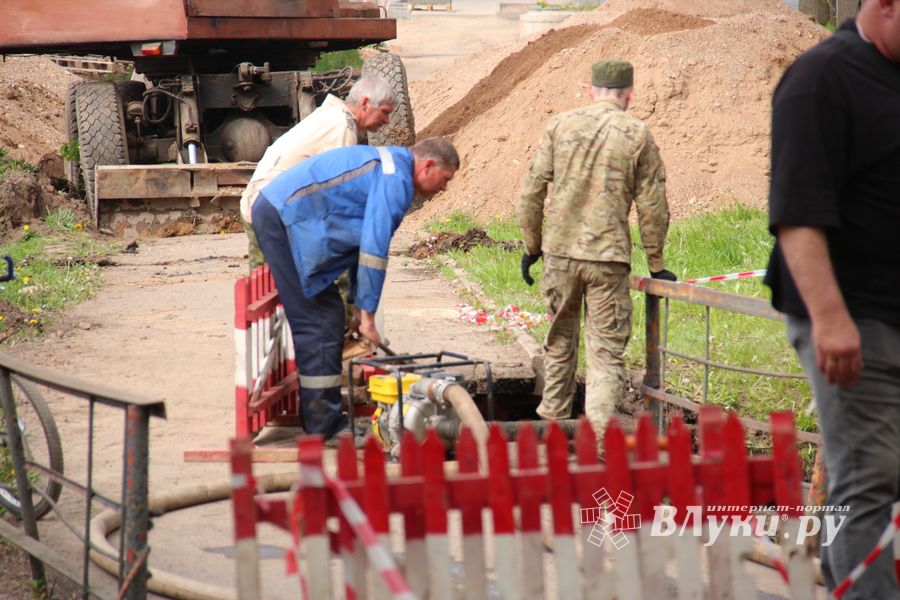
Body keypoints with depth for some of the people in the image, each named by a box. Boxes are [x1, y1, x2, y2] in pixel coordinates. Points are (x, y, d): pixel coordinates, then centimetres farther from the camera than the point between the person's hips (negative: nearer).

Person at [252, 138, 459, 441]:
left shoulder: (388, 165, 21)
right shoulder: (396, 179, -13)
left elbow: (363, 242, 26)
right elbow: (374, 249, -15)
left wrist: (361, 309, 26)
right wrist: (367, 315, -9)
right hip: (284, 218, -11)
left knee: (329, 316, 13)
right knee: (319, 324, -8)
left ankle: (322, 418, 16)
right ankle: (324, 425, -6)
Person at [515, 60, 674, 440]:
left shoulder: (560, 125, 5)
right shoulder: (637, 134, 0)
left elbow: (530, 191, 4)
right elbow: (652, 206, 1)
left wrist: (531, 246, 14)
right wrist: (656, 265, 10)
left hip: (559, 252, 2)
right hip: (609, 257, -2)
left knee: (560, 340, 20)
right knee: (607, 350, 1)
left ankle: (553, 422, 31)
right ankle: (599, 432, -12)